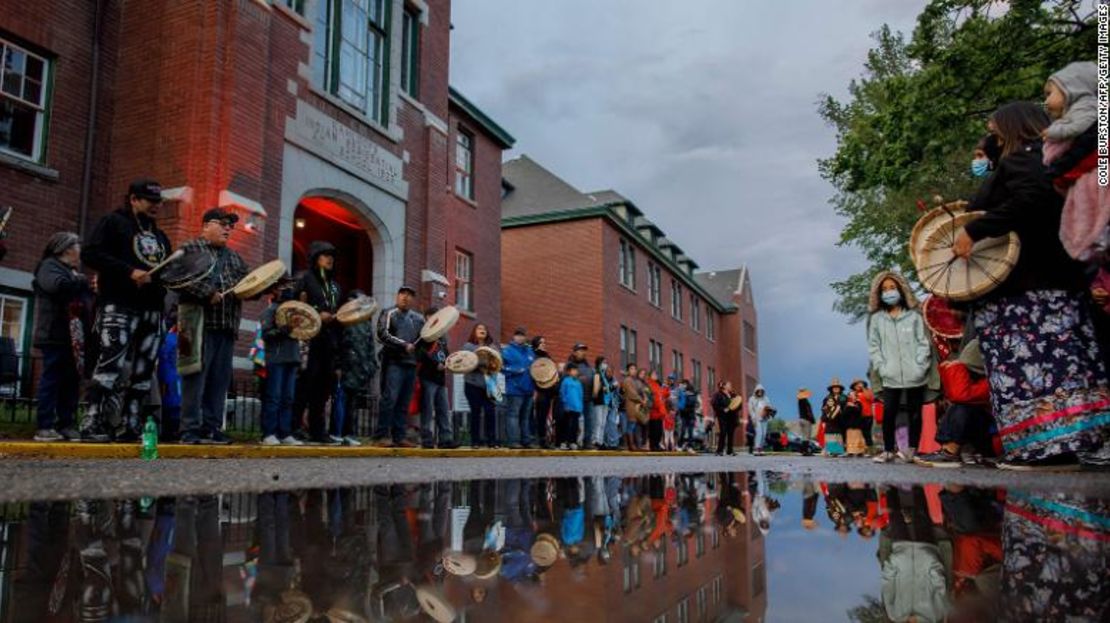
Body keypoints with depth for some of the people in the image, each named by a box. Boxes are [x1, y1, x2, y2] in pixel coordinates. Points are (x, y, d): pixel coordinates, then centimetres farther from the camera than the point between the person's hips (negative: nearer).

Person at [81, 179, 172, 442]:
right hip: (118, 307, -7)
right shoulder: (114, 223, 6)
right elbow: (89, 254, -7)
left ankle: (128, 427, 7)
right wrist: (129, 271, -15)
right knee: (111, 366, -16)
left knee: (142, 372, 3)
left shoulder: (160, 236, 25)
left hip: (152, 311, 7)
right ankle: (92, 425, -12)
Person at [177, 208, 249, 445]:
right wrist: (209, 294, -19)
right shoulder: (191, 249, 2)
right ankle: (191, 430, -4)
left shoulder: (234, 258, 23)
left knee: (220, 379, 6)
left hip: (227, 326, 7)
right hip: (200, 323, -7)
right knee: (196, 377, -6)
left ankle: (212, 428, 11)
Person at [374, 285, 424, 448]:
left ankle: (398, 437, 8)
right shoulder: (389, 314, 3)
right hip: (393, 362, -5)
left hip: (411, 363, 5)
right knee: (390, 398, -13)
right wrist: (404, 345, -11)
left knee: (404, 403, 4)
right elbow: (383, 335, -10)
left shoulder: (418, 318, 18)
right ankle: (381, 436, -10)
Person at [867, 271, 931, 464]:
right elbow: (873, 346, 5)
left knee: (914, 413, 6)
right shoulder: (876, 319, 7)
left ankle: (911, 451, 15)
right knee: (888, 413, -6)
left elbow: (923, 343, 1)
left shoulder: (914, 316, 3)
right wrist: (882, 367, -6)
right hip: (891, 377, 0)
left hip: (914, 376, 0)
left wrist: (919, 366, -9)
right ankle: (888, 451, 4)